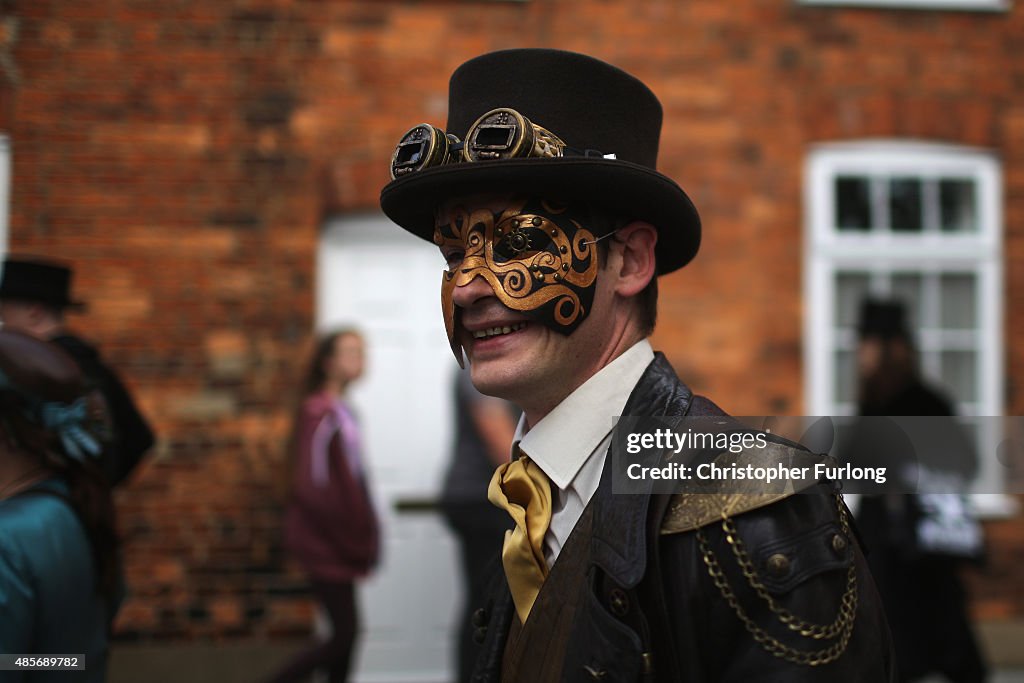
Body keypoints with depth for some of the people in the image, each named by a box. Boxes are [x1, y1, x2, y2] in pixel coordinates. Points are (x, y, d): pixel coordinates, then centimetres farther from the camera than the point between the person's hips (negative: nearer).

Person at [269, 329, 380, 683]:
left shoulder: (342, 412, 11)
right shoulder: (319, 414, -17)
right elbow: (309, 486, -21)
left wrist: (364, 532, 11)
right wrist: (347, 537, -15)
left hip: (339, 545, 9)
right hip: (324, 543, -9)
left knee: (346, 633, 10)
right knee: (345, 635, -7)